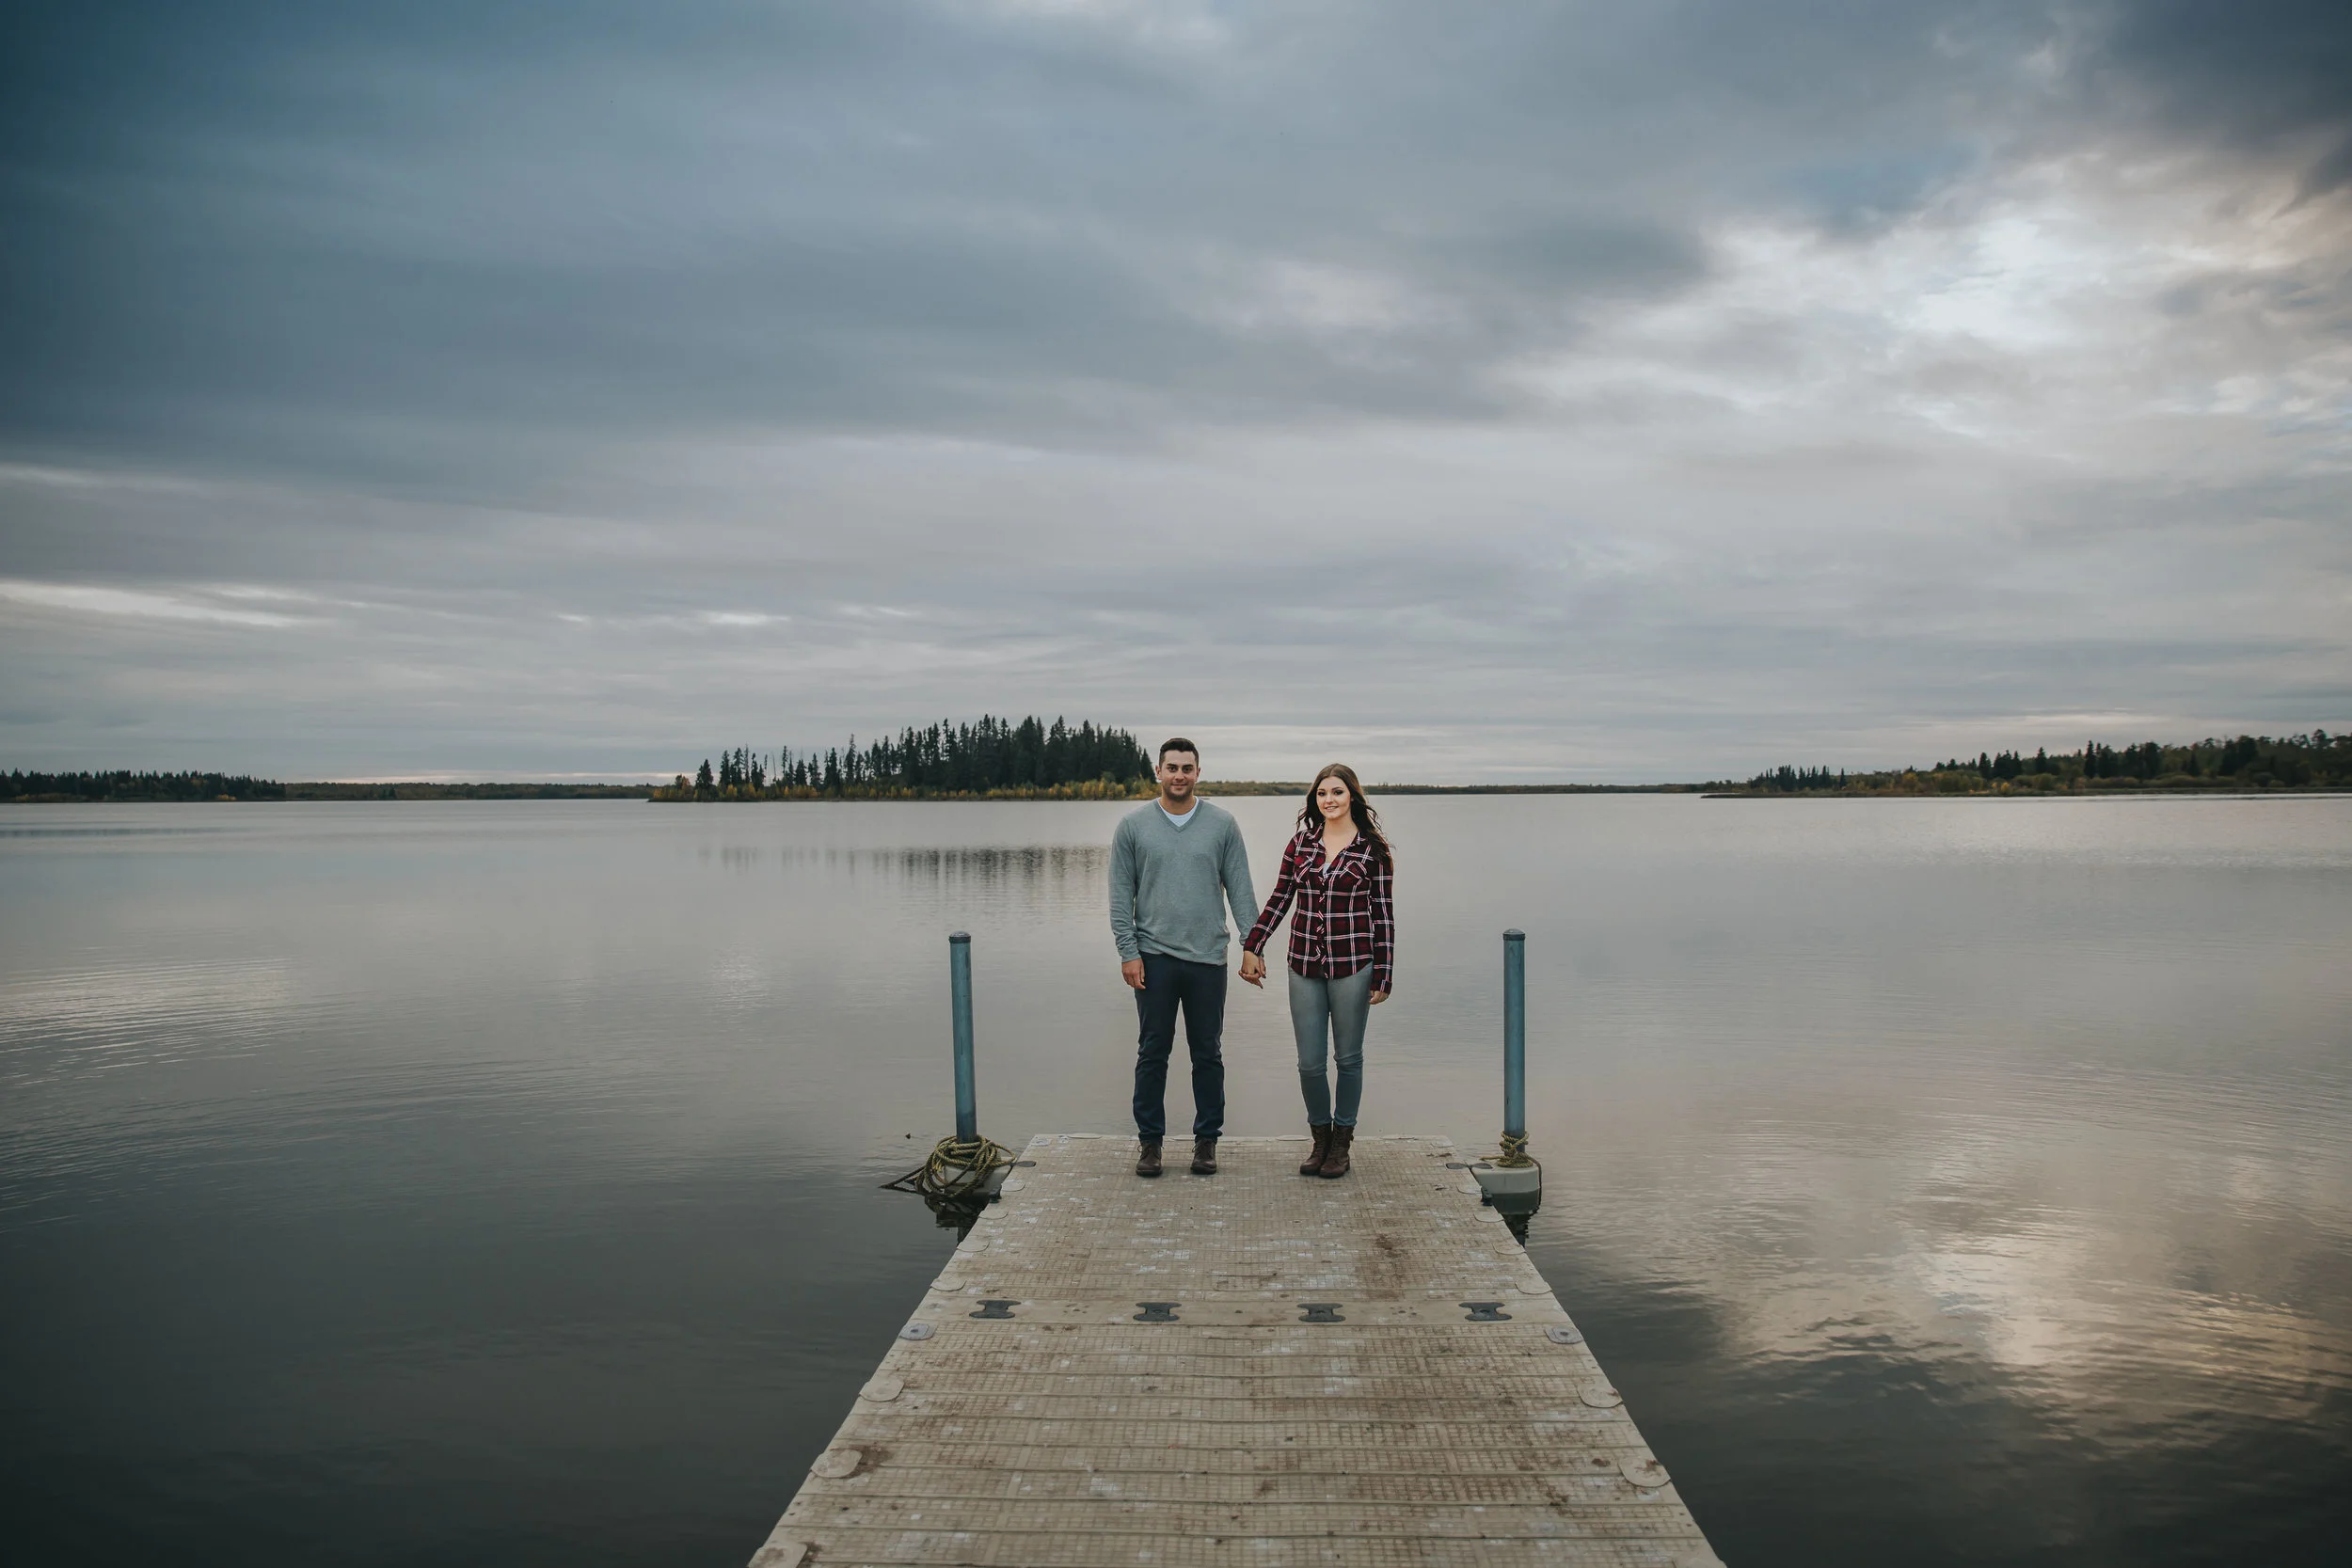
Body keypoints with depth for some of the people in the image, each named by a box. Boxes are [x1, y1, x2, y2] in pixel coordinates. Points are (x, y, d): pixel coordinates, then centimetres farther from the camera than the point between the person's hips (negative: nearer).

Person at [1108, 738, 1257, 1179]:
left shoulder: (1222, 824, 4)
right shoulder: (1133, 826, 3)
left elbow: (1240, 889, 4)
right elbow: (1121, 895, 3)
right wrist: (1128, 952, -4)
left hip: (1208, 959, 1)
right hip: (1154, 958, -1)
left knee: (1208, 1054, 8)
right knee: (1152, 1053, 4)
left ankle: (1206, 1140, 18)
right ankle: (1149, 1140, 15)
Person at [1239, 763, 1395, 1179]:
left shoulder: (1373, 848, -2)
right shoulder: (1300, 844, 7)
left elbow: (1384, 914, -1)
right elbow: (1278, 900, 12)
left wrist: (1383, 975, -4)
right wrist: (1252, 947, 6)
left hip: (1352, 966, -3)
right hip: (1305, 965, 3)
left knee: (1348, 1057, 7)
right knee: (1309, 1061, 4)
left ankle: (1342, 1141, 22)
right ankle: (1320, 1137, 24)